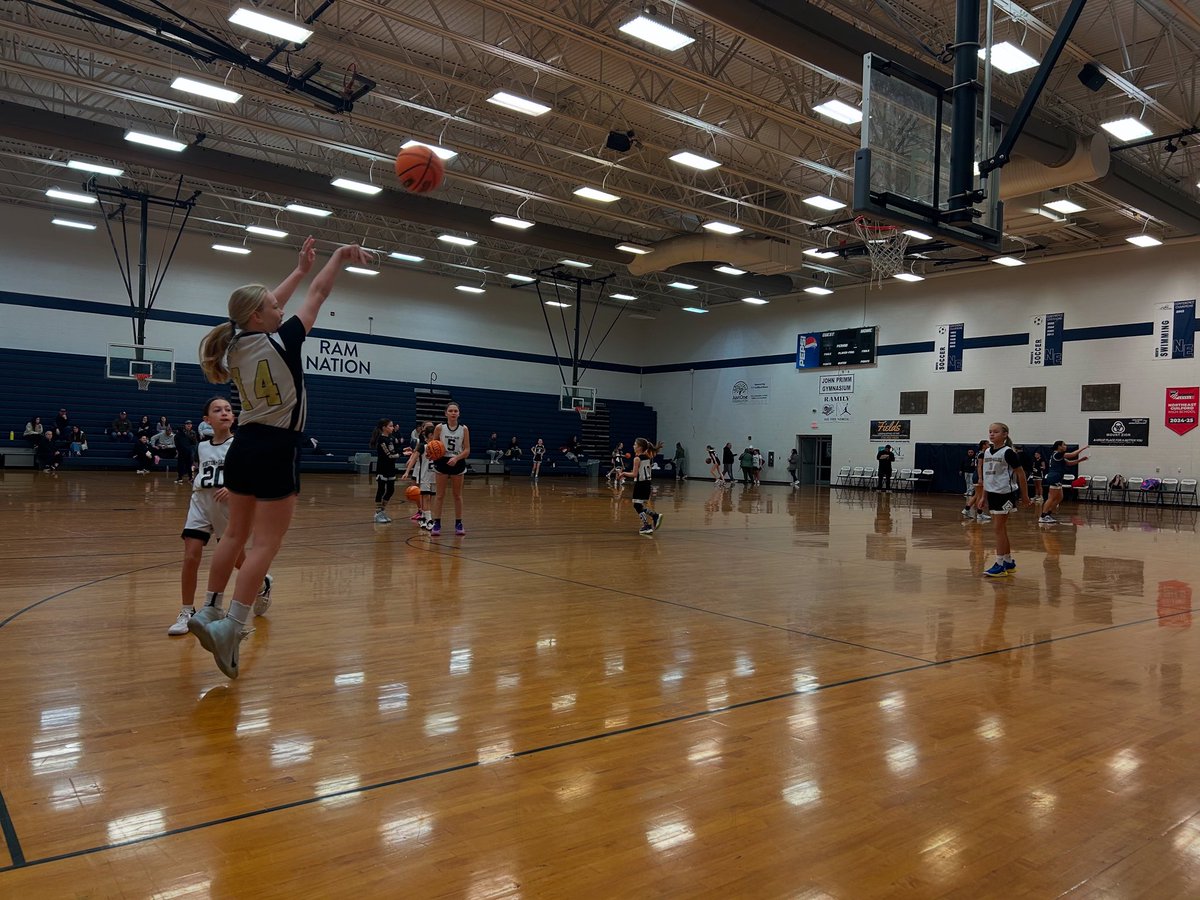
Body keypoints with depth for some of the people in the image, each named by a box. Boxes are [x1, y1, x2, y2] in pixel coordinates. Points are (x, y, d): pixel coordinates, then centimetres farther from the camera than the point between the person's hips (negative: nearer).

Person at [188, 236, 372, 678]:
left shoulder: (236, 344, 4)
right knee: (266, 544, -4)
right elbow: (318, 294, -4)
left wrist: (300, 268, 27)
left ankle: (208, 612, 23)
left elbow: (267, 307, 20)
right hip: (276, 452, -8)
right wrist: (341, 257, 10)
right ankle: (230, 626, -8)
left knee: (235, 535, 17)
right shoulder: (281, 343, -14)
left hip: (244, 448, 8)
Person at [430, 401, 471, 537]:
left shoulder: (464, 429, -3)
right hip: (442, 462, -1)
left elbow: (467, 450, -4)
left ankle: (458, 523, 16)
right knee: (440, 495, 3)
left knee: (457, 495, 9)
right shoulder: (440, 428, -4)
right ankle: (436, 524, 6)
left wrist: (456, 458, -19)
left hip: (458, 463, 1)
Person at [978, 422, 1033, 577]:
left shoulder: (1008, 452, -12)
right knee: (1000, 529, 12)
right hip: (992, 493, 7)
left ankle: (1000, 565, -1)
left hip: (1005, 493, -7)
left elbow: (1020, 474, -9)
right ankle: (1009, 562, 23)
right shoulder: (987, 452, 9)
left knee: (999, 528, -6)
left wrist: (1025, 496, -7)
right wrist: (984, 497, 16)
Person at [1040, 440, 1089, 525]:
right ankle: (1043, 517, -13)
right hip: (1055, 478, -11)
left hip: (1056, 479, 11)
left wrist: (1081, 459, 12)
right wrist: (1083, 448, -2)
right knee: (1051, 498, -11)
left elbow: (1069, 463, 22)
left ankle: (1048, 515, 15)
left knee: (1059, 498, 13)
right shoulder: (1057, 454, -10)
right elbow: (1072, 454, -13)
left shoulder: (1059, 456, 20)